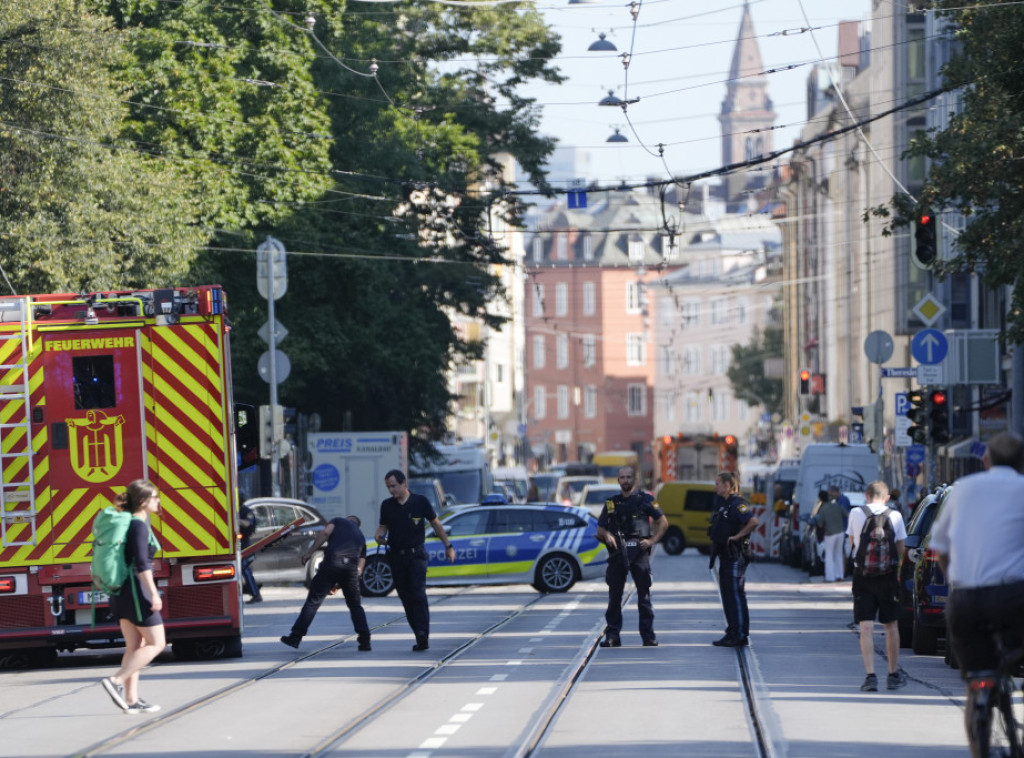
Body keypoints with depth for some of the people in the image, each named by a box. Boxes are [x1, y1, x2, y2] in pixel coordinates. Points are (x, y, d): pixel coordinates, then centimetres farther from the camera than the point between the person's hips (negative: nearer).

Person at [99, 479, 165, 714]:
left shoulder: (126, 523, 13)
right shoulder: (139, 525, -14)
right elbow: (141, 563, -22)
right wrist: (154, 593, -24)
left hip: (121, 593, 9)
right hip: (136, 590, -9)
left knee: (135, 646, 11)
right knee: (156, 643, -3)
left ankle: (131, 699, 9)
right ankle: (116, 681, -12)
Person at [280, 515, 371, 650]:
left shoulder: (338, 521, 22)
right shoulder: (360, 536, 32)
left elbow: (325, 533, -1)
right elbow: (359, 568, 25)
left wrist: (309, 553, -2)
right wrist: (338, 585, 29)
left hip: (332, 562, -3)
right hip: (351, 567, 3)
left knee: (313, 600, 2)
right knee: (355, 605, 20)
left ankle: (296, 636, 1)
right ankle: (365, 640, 13)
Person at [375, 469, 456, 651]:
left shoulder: (420, 502, -2)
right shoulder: (387, 506, 5)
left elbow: (435, 524, 7)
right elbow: (383, 526, 15)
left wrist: (448, 546, 11)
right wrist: (379, 536, -9)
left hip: (416, 555, -4)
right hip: (397, 557, 4)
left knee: (418, 594, -18)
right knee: (406, 598, 4)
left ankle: (423, 635, -24)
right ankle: (420, 638, 9)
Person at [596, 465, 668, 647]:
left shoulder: (644, 500, 6)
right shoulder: (611, 503, 14)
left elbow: (663, 522, 7)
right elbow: (600, 529, 16)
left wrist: (652, 540, -5)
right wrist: (607, 535, -7)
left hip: (639, 552, -2)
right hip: (617, 552, 2)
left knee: (644, 595, -1)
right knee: (614, 595, 1)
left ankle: (648, 637, 3)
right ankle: (612, 636, 4)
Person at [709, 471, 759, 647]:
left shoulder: (737, 504, -14)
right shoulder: (723, 504, 15)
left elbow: (753, 522, -29)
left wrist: (737, 536, -21)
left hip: (735, 556, -10)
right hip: (725, 556, 10)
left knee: (735, 595, -8)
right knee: (727, 595, 12)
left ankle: (741, 635, -6)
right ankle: (732, 634, 17)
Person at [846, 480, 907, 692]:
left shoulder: (856, 514, -1)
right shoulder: (895, 516, -2)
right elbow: (901, 549, 0)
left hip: (862, 576, -1)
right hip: (888, 577, 1)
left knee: (866, 627, -2)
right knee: (891, 625, 14)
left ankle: (870, 675, -13)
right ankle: (894, 674, 21)